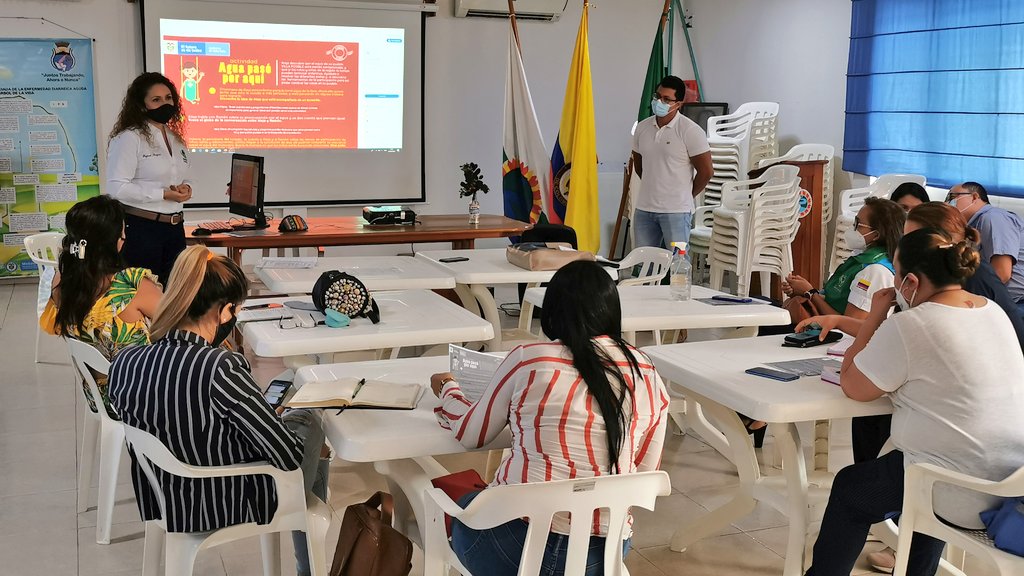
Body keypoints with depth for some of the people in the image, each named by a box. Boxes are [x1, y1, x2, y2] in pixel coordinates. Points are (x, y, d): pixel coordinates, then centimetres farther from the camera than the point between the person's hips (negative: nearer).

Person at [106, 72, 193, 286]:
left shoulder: (176, 140, 15)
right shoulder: (129, 138, -8)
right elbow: (117, 188, -17)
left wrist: (185, 188, 3)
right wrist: (163, 194, -18)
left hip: (174, 228, 7)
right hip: (141, 228, -7)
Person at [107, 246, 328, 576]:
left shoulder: (124, 364, -14)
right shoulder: (222, 369, -33)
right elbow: (290, 456, -24)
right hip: (229, 507, -6)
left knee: (295, 419, 28)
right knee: (309, 423, 23)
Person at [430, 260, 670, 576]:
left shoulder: (527, 360, -8)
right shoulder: (648, 375, -1)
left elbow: (470, 434, 7)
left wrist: (447, 389, 26)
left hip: (519, 542, -3)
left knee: (463, 506, 29)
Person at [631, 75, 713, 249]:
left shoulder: (690, 131, -10)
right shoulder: (642, 127, 8)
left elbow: (706, 171, -7)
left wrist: (687, 194, 4)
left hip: (676, 210, -6)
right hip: (644, 208, 6)